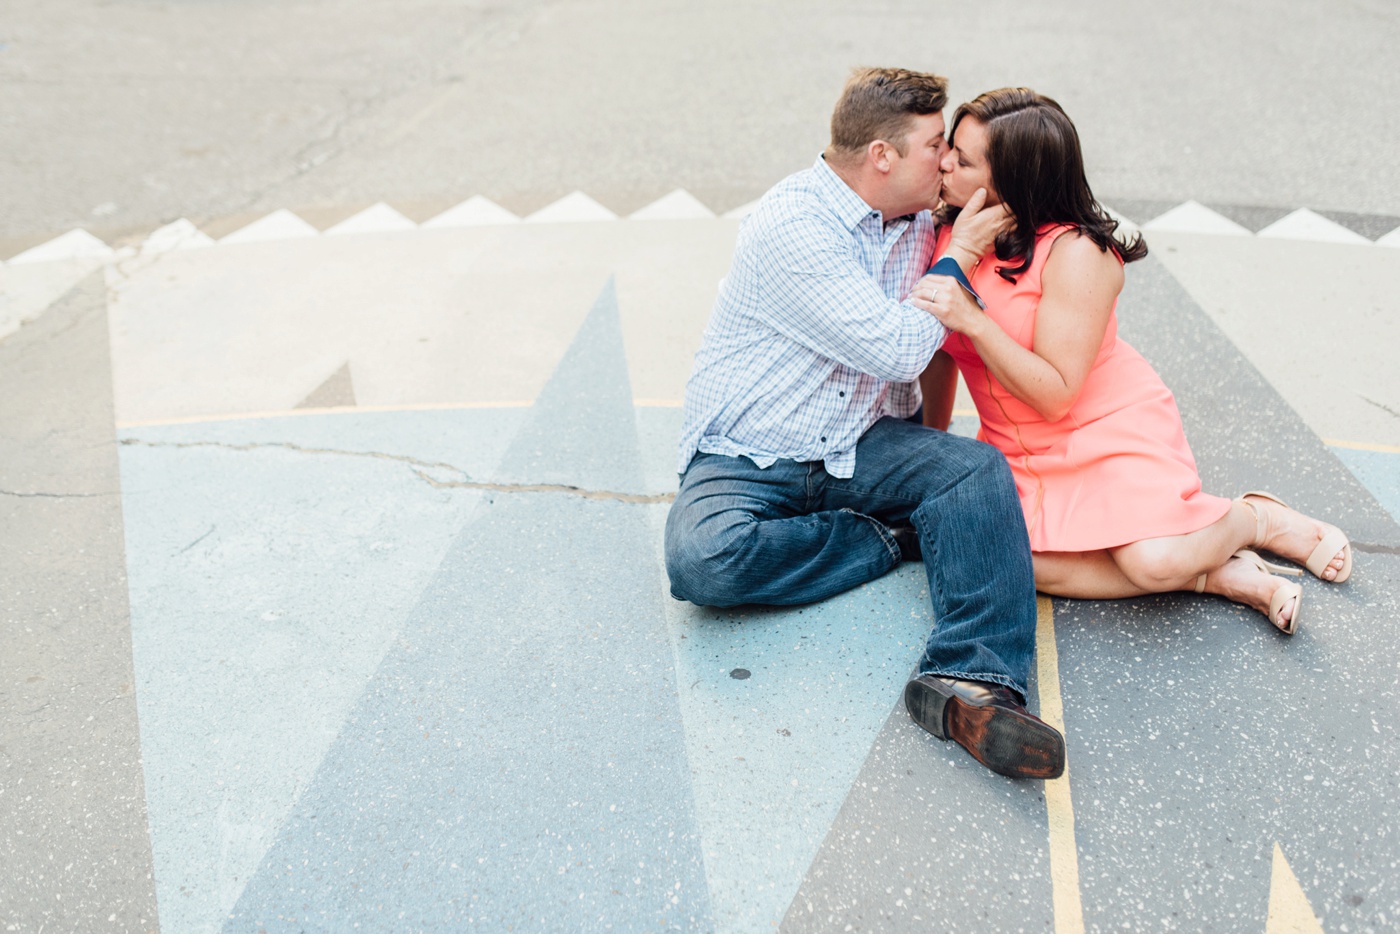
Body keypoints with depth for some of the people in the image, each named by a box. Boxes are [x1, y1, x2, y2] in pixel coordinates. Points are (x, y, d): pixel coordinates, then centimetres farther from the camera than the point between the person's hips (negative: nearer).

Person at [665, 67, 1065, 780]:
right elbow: (896, 350, -20)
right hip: (746, 459, -5)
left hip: (862, 450, 6)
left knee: (977, 469, -23)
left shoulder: (917, 219, 7)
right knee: (704, 558, -34)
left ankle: (968, 680, -37)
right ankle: (894, 538, -16)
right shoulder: (790, 225, -19)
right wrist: (957, 255, -9)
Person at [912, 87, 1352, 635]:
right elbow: (942, 351, 9)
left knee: (1155, 561, -30)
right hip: (1021, 450, 6)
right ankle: (1217, 577, -11)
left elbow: (1055, 395, -24)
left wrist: (973, 320, -33)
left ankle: (1254, 518, 9)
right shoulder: (951, 235, -2)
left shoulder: (1077, 252, -21)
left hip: (1109, 431, -6)